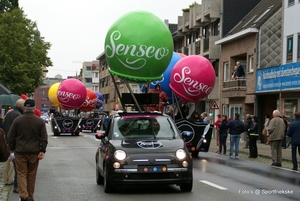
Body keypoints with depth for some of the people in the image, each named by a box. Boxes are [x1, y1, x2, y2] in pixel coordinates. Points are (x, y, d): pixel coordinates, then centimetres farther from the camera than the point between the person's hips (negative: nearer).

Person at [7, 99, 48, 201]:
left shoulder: (17, 120, -4)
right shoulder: (40, 121, -1)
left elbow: (10, 136, 1)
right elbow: (44, 138, -2)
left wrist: (12, 148, 11)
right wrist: (42, 151, 1)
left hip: (20, 152, -1)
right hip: (34, 152, 1)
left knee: (21, 174, 3)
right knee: (31, 175, 10)